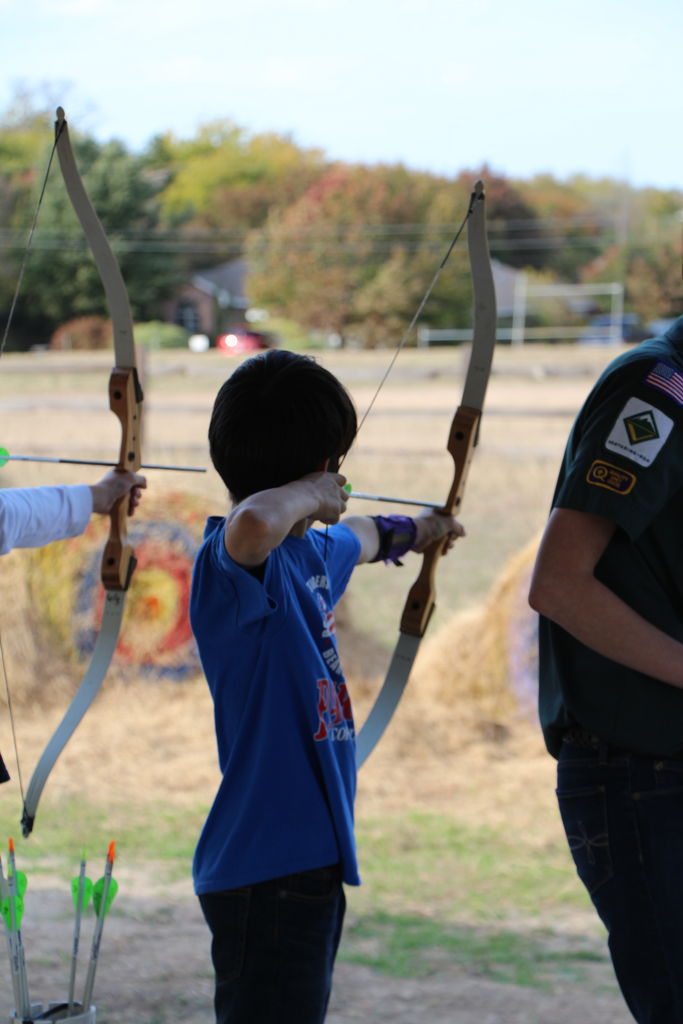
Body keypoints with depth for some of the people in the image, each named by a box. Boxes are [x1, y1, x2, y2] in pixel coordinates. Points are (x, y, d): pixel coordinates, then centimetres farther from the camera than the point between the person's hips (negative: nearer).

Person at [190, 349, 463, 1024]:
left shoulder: (308, 552, 14)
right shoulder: (235, 562, -17)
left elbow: (359, 540, 39)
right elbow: (253, 523, -44)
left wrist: (415, 530, 60)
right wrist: (314, 496, -22)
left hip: (310, 861, 10)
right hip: (265, 870, -10)